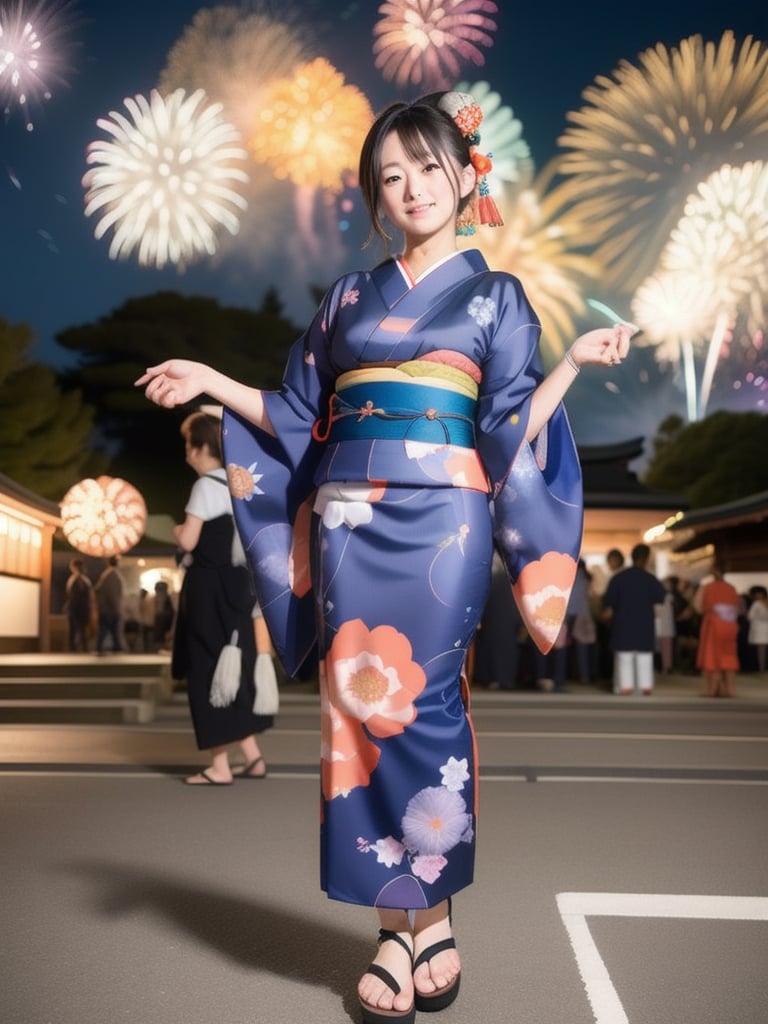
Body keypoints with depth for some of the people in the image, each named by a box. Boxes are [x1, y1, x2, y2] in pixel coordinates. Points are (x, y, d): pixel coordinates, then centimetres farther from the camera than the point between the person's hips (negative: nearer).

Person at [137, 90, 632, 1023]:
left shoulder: (495, 296, 9)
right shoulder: (348, 298, 17)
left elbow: (512, 430, 0)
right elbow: (297, 418, 18)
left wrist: (573, 362, -12)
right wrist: (212, 383, 14)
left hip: (440, 523, -3)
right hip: (351, 521, 3)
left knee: (413, 700, -9)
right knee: (356, 702, -2)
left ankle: (420, 916, 9)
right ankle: (408, 920, 10)